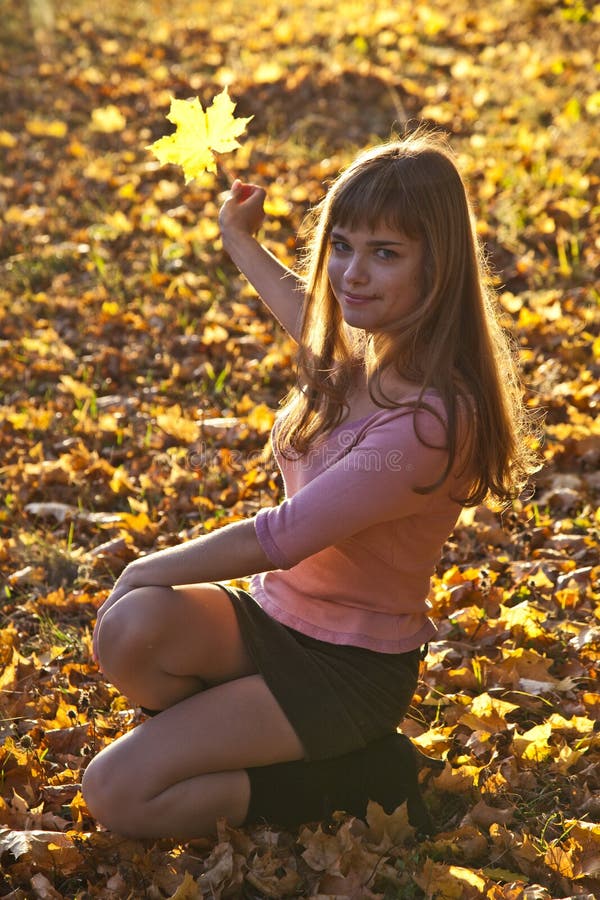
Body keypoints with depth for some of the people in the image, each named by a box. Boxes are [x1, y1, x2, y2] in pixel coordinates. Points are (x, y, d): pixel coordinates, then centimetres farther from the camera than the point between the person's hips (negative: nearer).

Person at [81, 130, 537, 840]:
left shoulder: (430, 420, -27)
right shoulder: (364, 350, 0)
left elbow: (280, 538, -24)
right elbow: (308, 313, 30)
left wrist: (145, 571, -11)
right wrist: (240, 241, 39)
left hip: (352, 668, -7)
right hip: (273, 619, 7)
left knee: (118, 795, -17)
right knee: (131, 628, -27)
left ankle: (350, 780, -1)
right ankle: (218, 733, 2)